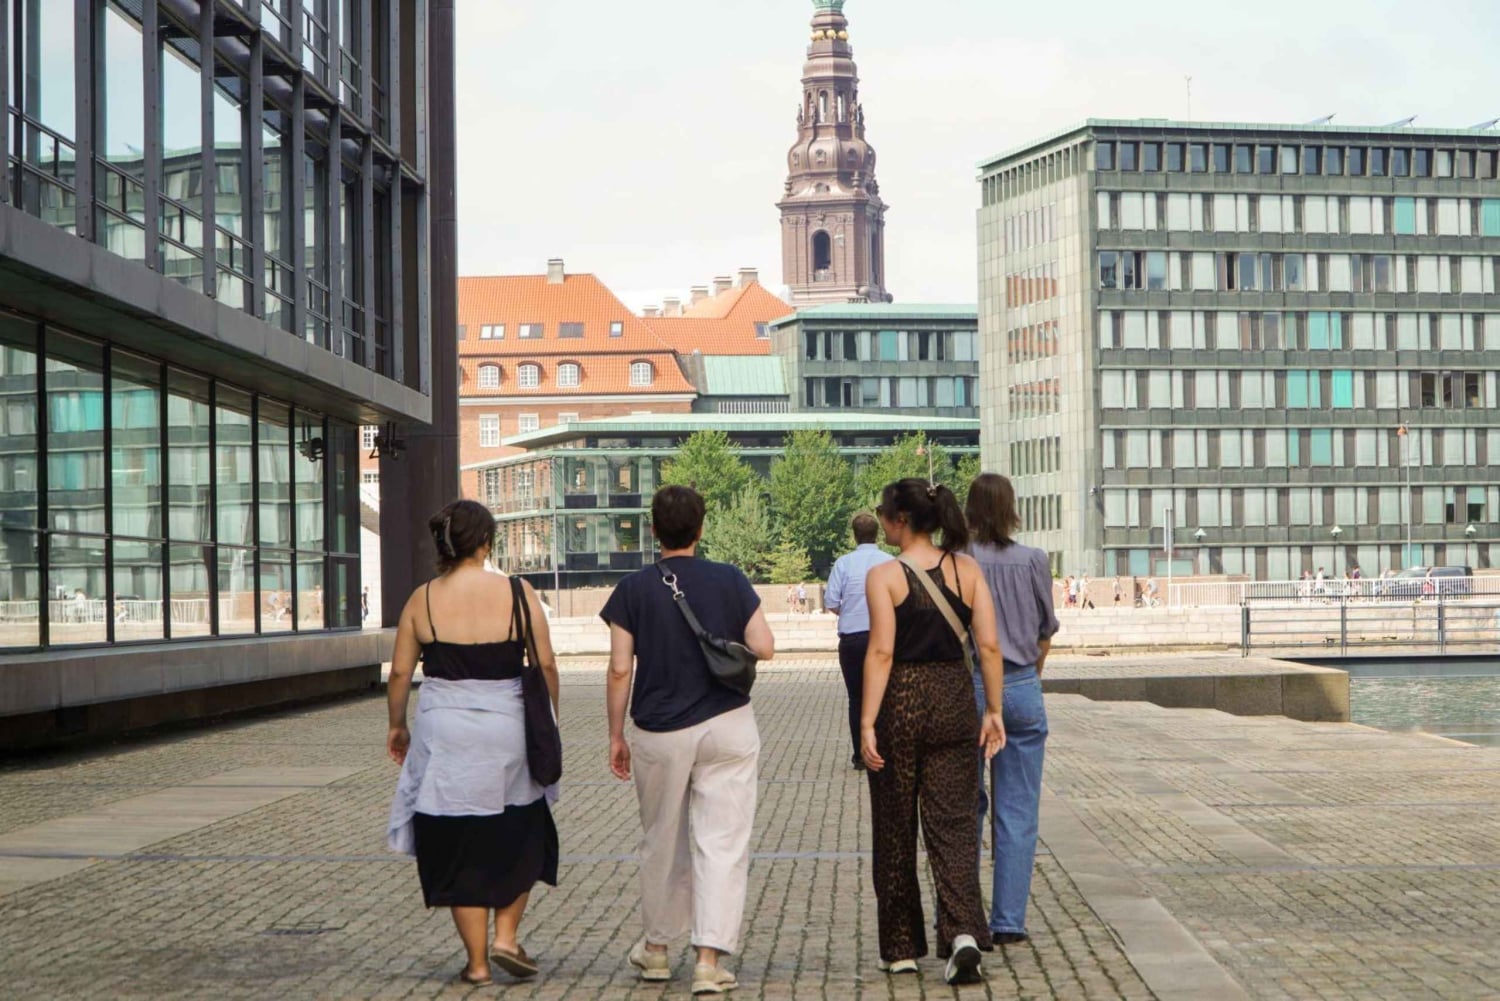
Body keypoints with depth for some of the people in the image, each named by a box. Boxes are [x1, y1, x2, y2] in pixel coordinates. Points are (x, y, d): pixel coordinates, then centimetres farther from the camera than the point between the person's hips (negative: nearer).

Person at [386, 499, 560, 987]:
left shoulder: (422, 600, -2)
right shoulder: (518, 594, -5)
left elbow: (400, 672, 1)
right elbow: (545, 665, -3)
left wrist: (397, 726, 16)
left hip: (444, 731, 0)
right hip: (507, 727, 0)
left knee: (458, 846, 9)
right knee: (521, 834, 20)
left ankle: (476, 961, 12)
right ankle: (506, 935, 12)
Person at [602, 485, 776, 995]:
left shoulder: (633, 590, -3)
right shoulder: (729, 581, -3)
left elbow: (620, 669, -5)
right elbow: (763, 648, -3)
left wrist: (615, 735, 4)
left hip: (658, 733, 1)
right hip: (726, 727, -1)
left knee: (662, 842, 16)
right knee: (722, 843, 0)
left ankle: (656, 948, 32)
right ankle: (709, 960, -9)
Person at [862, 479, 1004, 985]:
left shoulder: (884, 576, -8)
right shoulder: (967, 570, 3)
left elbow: (881, 652, -14)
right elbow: (989, 646, -1)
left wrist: (867, 723, -13)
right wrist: (993, 710, 6)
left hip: (900, 703, -3)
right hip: (954, 703, 3)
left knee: (894, 831, 10)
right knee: (953, 825, 4)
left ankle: (901, 948, 18)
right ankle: (963, 933, -16)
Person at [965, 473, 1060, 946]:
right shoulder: (1033, 561, -1)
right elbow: (1046, 632, 9)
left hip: (967, 687, -1)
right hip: (1022, 690, 1)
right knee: (1018, 813, 7)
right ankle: (1008, 921, 8)